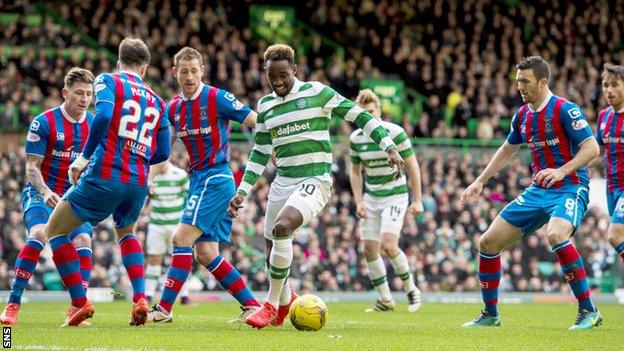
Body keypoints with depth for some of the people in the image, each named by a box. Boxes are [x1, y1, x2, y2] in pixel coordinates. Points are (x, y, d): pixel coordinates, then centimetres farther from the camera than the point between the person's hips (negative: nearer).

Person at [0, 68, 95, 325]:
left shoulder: (94, 125, 2)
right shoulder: (44, 122, -11)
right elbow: (32, 167, -11)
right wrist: (45, 192, -29)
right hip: (41, 193, -4)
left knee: (83, 241, -19)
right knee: (38, 234, -28)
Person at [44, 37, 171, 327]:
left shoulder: (108, 81, 3)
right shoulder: (155, 100, 18)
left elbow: (103, 116, -17)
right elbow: (162, 153, 17)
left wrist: (83, 157, -9)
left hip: (105, 175, -5)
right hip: (139, 182, 5)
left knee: (54, 231, 12)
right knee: (126, 232, 34)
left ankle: (80, 303, 1)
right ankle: (140, 299, 13)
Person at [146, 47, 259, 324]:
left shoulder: (217, 98, -11)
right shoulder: (173, 107, 9)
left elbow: (257, 122, -10)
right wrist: (148, 177, 6)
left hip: (215, 178, -8)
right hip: (198, 180, 8)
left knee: (181, 238, -14)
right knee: (205, 253, 6)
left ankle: (164, 308, -12)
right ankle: (252, 306, 12)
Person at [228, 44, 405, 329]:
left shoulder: (317, 92, -4)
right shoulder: (265, 106, 10)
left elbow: (358, 115, -2)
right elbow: (259, 153, 18)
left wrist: (389, 147, -9)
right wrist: (242, 192, 12)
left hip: (315, 181, -6)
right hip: (282, 183, 6)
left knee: (282, 228, -30)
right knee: (271, 250, 5)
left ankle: (272, 304, -17)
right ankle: (285, 301, 36)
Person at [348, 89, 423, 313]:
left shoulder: (395, 132, -13)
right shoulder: (356, 138, 0)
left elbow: (412, 165, -7)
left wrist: (417, 200, -8)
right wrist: (358, 202, 3)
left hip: (395, 196, -5)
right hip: (370, 199, 5)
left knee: (388, 245, -19)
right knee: (369, 249, 0)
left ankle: (411, 289, 2)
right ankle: (385, 300, 13)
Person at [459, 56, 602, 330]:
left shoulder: (564, 110, -13)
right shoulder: (522, 115, 10)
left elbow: (592, 147, -19)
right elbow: (508, 150, 26)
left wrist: (561, 171, -31)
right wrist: (480, 182, 24)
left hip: (570, 189, -8)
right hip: (537, 192, 8)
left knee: (555, 235, -38)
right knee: (488, 242, 3)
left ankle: (588, 311, -27)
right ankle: (490, 315, 19)